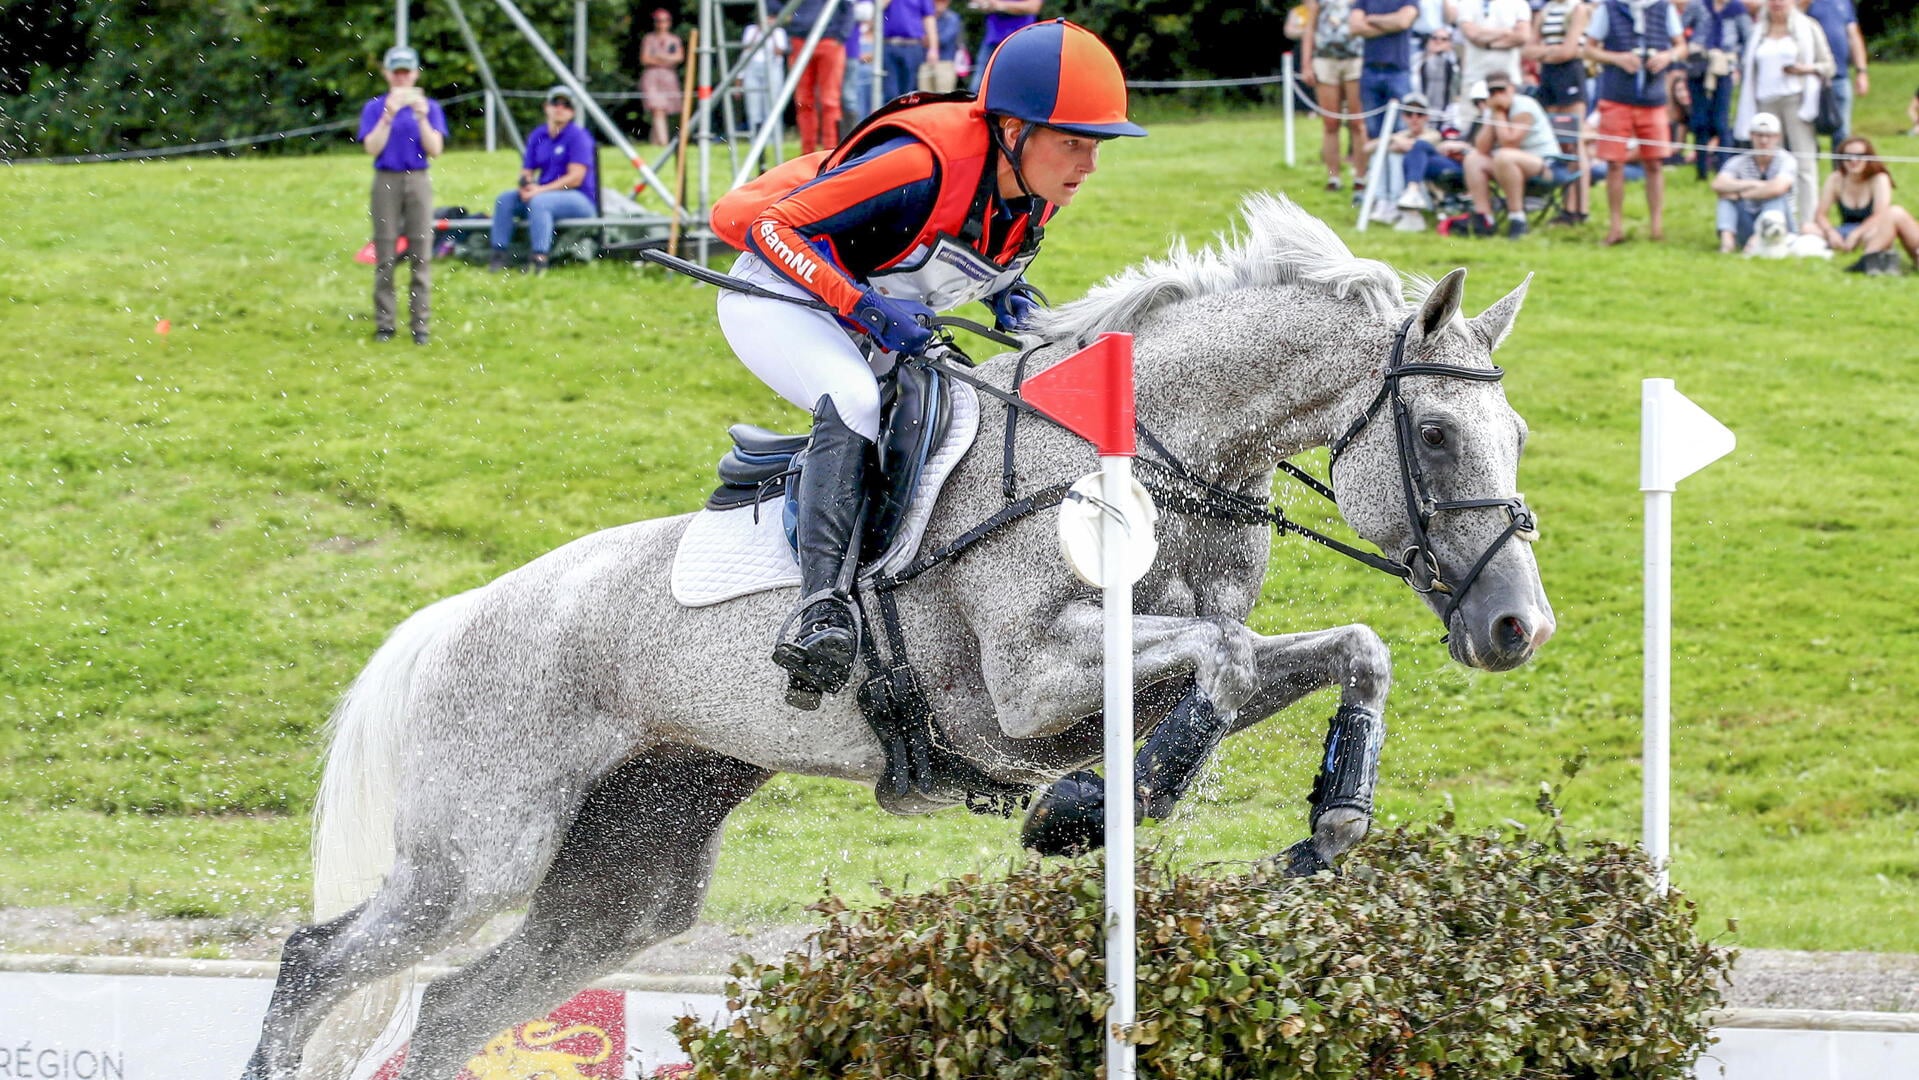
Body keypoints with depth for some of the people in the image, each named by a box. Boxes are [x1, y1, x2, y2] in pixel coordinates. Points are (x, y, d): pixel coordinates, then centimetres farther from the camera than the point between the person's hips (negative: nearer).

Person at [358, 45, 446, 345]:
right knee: (385, 255, 0)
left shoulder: (428, 107, 7)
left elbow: (435, 149, -2)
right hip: (386, 182, 0)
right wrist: (389, 116, -15)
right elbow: (372, 148, -6)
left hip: (418, 182, 0)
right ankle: (384, 323, 5)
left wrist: (422, 118, -14)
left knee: (421, 253, -3)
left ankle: (419, 323, 1)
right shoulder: (375, 108, 5)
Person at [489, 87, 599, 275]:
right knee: (504, 199, -12)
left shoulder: (578, 136, -9)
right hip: (543, 192, 7)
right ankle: (498, 256, -17)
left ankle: (540, 260, -42)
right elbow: (526, 171, 12)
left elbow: (575, 178, -17)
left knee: (539, 202, -35)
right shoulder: (538, 136, 11)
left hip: (581, 201, -7)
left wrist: (540, 190, -21)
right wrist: (525, 186, -13)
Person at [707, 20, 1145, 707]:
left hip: (884, 329, 9)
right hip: (780, 297, -9)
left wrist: (1008, 293, -6)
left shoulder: (1037, 193, -9)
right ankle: (823, 601, -42)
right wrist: (866, 308, -37)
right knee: (852, 403, -34)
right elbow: (748, 218, -32)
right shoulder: (924, 165, -34)